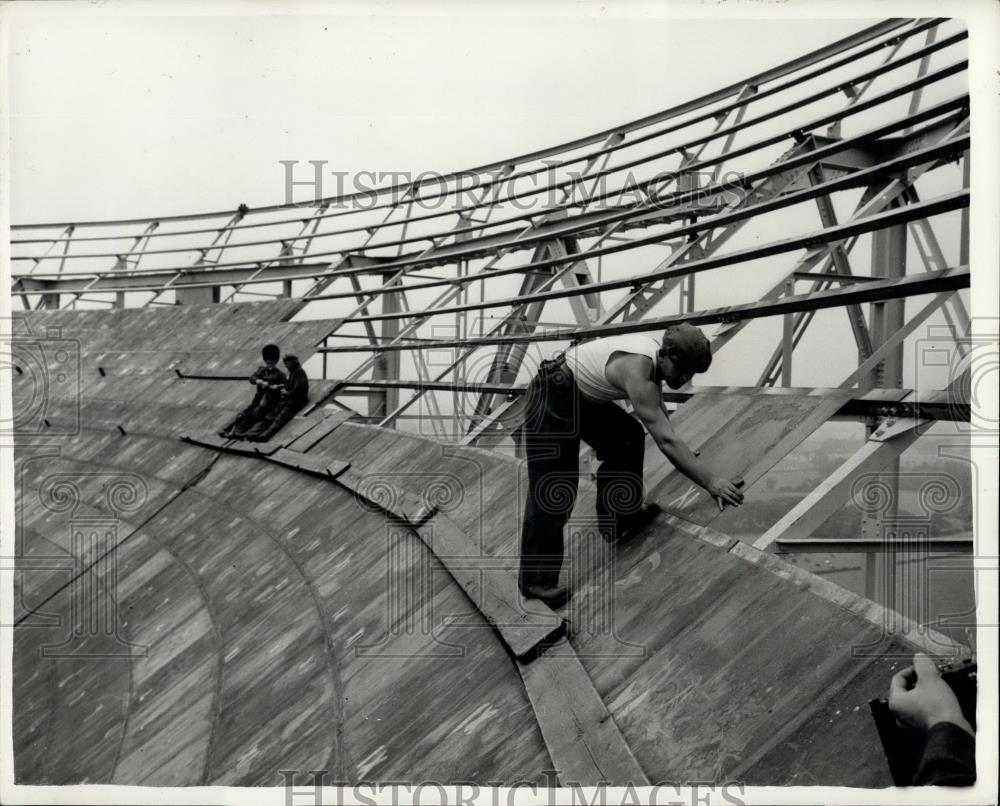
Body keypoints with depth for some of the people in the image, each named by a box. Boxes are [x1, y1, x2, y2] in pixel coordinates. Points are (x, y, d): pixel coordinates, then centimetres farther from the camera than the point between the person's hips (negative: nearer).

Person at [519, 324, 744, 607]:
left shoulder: (656, 353, -1)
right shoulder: (637, 371, -30)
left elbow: (660, 413, 18)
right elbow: (665, 440, -35)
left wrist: (682, 455, 22)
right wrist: (711, 482, -34)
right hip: (551, 401, -10)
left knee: (628, 437, 15)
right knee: (552, 489, -11)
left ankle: (618, 519, 25)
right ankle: (535, 579, -5)